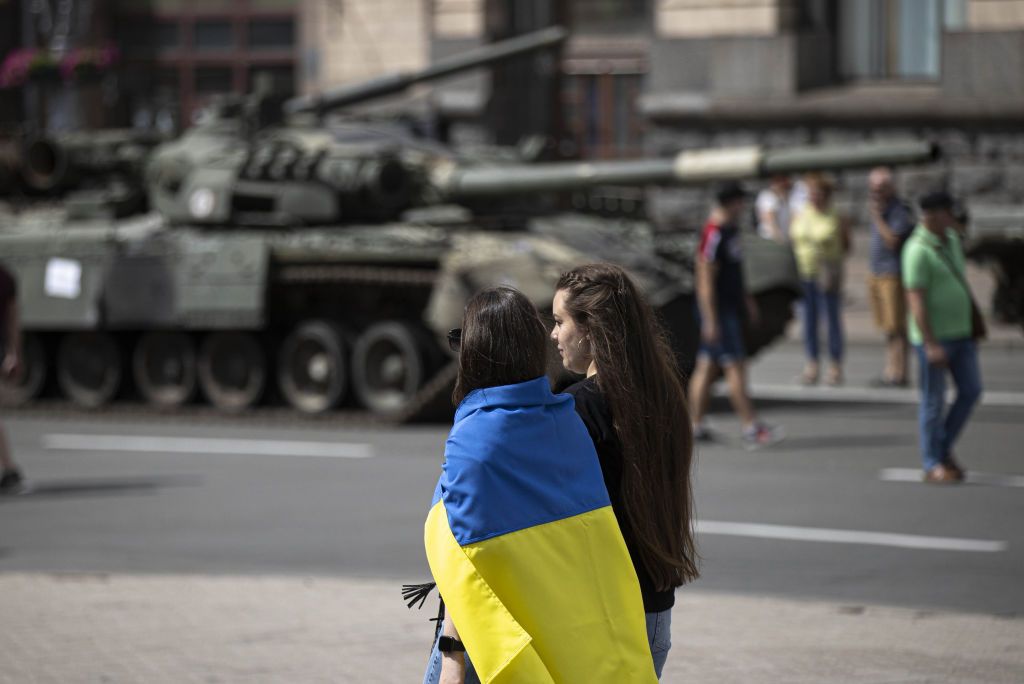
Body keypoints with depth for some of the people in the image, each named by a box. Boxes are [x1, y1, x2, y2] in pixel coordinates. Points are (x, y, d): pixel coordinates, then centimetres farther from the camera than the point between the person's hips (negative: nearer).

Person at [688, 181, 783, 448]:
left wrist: (745, 299, 29)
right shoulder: (714, 235, -19)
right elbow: (706, 281, -20)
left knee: (707, 366, 11)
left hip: (729, 308, 10)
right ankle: (751, 428, -9)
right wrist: (710, 321, -22)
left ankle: (696, 426, 16)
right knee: (735, 366, -9)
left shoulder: (731, 229, 12)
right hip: (718, 312, -10)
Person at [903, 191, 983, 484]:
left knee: (971, 390, 8)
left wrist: (973, 322, 21)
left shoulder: (951, 239, 9)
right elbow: (916, 300, -21)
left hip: (960, 332, 8)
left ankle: (944, 447, 22)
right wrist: (931, 345, -24)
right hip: (934, 337, -8)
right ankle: (933, 465, 9)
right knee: (934, 402, 0)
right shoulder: (919, 250, -18)